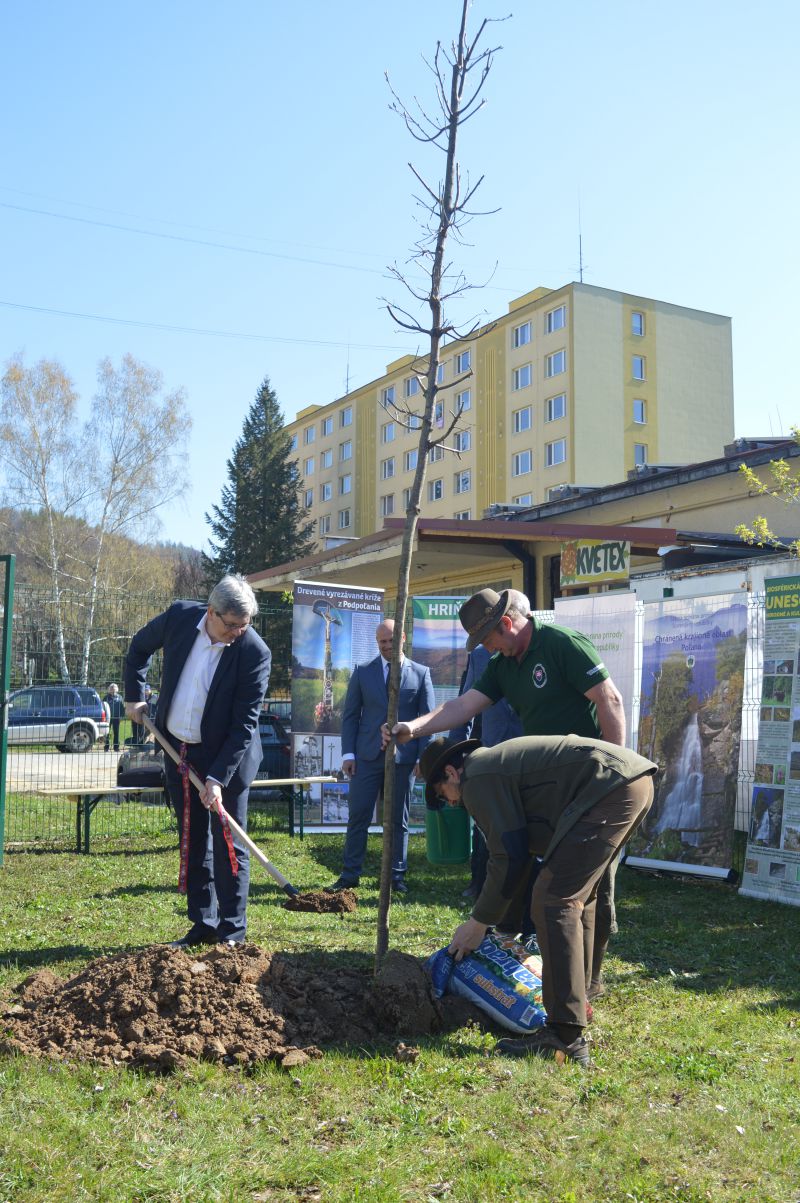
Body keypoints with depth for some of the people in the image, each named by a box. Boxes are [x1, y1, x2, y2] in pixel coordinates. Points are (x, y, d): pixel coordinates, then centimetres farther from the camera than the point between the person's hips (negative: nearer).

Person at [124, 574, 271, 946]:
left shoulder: (254, 652, -21)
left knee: (227, 844, 0)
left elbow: (244, 724, -20)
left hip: (225, 756, -4)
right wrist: (134, 696, 10)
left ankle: (231, 932, 10)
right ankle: (202, 923, 23)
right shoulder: (179, 617, -10)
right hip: (177, 749, 5)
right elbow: (139, 647, 12)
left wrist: (218, 778, -25)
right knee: (192, 842, 12)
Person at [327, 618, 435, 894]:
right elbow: (350, 715, 6)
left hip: (404, 757, 0)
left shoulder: (421, 673, 4)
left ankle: (396, 876, 16)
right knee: (358, 817, 1)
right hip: (367, 755, 0)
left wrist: (423, 756, -4)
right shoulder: (362, 672, 6)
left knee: (399, 819, 8)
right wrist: (348, 753, -2)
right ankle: (349, 874, 10)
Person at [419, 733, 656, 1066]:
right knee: (576, 897, 22)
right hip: (638, 781, 11)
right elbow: (521, 847, 33)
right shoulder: (497, 763, 28)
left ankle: (565, 1037, -12)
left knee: (554, 902, -10)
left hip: (611, 786, -11)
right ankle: (575, 1007, 31)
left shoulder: (477, 779, -2)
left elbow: (509, 858, -5)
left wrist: (479, 922, 7)